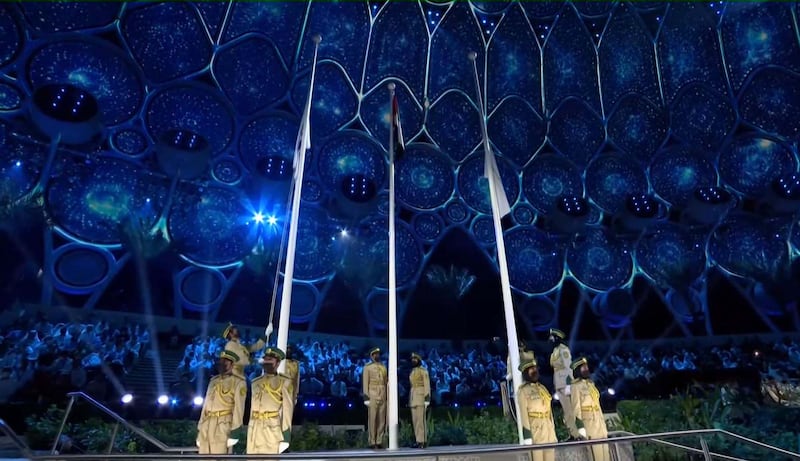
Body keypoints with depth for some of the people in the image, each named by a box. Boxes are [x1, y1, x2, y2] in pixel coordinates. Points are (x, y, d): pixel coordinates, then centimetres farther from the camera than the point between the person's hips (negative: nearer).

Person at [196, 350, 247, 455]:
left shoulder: (238, 382, -5)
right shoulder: (213, 381, 16)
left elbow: (238, 408, -10)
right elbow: (206, 405, 17)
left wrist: (234, 433, -15)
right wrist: (200, 430, 14)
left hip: (223, 427, -6)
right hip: (206, 427, 6)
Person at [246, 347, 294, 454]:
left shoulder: (284, 382, -1)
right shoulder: (255, 383, 15)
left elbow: (287, 410, -5)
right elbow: (253, 407, 17)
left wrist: (285, 436, -11)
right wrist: (250, 432, 14)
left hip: (272, 430, -5)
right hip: (254, 430, 5)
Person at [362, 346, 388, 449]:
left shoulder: (383, 367, 13)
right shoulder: (367, 367, 0)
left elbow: (386, 382, 14)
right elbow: (365, 382, -5)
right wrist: (366, 396, -12)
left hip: (383, 396, 5)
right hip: (372, 396, -5)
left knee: (382, 419, 4)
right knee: (372, 419, -4)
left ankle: (379, 441, 11)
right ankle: (372, 442, 3)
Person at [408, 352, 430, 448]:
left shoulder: (423, 370, -6)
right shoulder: (412, 372, 17)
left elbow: (427, 385, -11)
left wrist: (427, 399, -18)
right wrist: (410, 400, 16)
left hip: (421, 396, -8)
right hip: (413, 397, 8)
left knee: (420, 419, -10)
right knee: (415, 420, 5)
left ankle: (422, 441, -7)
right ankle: (419, 440, 10)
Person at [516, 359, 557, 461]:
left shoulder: (542, 388, 15)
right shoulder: (523, 390, -6)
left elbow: (548, 410, 16)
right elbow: (523, 413, -13)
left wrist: (553, 431, 14)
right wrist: (527, 436, -19)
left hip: (548, 428, 6)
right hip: (534, 429, -6)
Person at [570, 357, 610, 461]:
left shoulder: (591, 384, 16)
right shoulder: (576, 386, -8)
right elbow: (576, 408, -14)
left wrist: (604, 425, 16)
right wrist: (581, 427, -20)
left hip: (599, 422, 7)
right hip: (588, 422, -7)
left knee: (604, 452, 8)